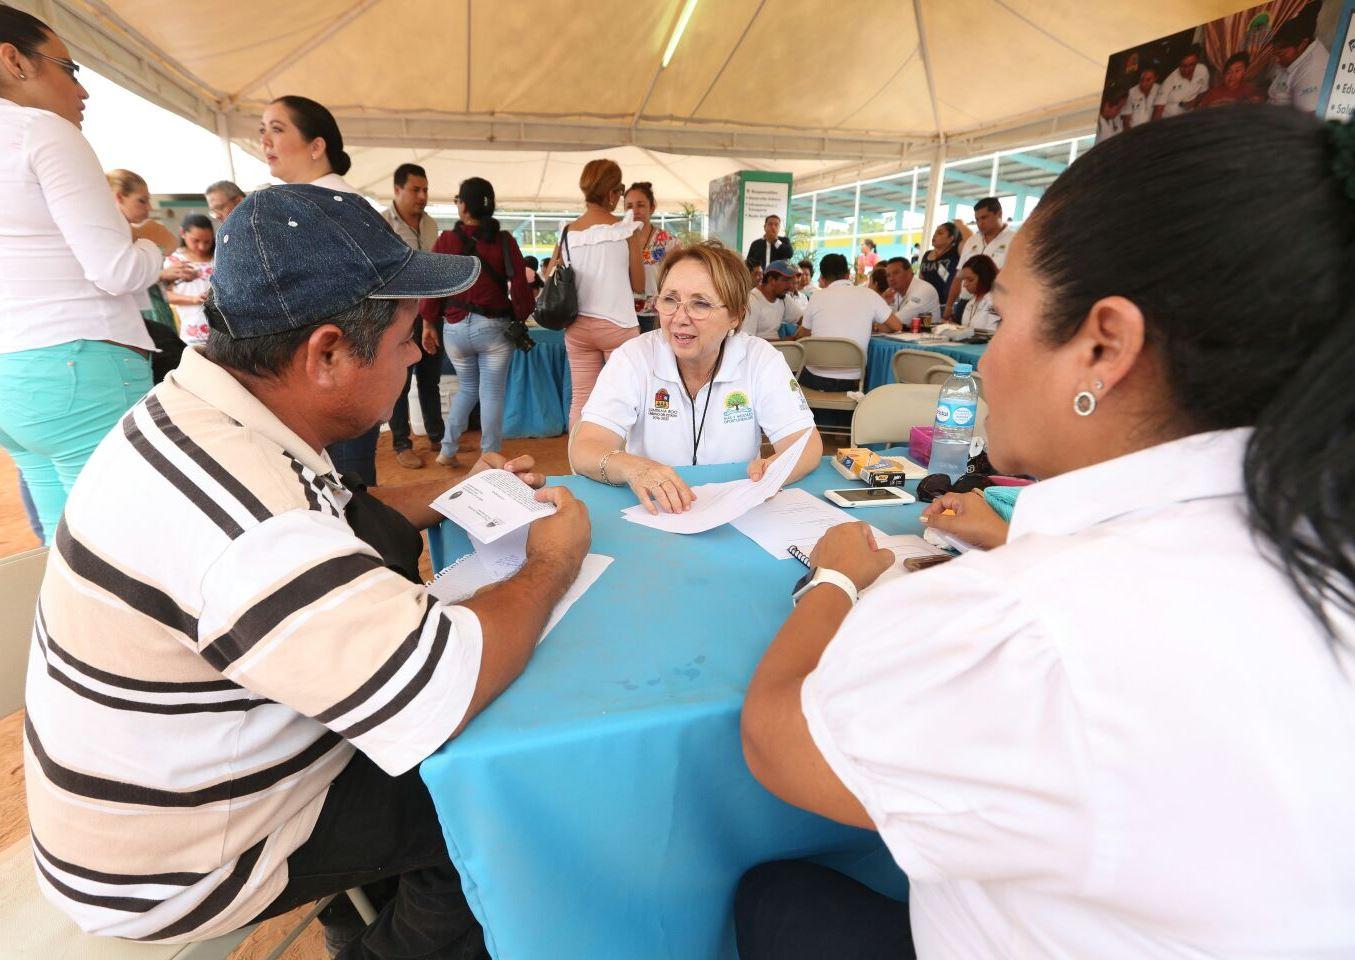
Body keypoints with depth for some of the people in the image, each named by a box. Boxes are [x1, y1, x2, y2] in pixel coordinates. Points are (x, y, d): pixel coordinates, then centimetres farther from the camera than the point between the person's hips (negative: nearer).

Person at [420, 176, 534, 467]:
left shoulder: (445, 240, 0)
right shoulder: (505, 240, -3)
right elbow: (519, 284, -7)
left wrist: (429, 324, 10)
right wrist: (522, 319, 5)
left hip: (455, 327, 2)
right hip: (494, 327, -2)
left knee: (467, 387, 22)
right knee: (492, 393, 5)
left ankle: (447, 451, 23)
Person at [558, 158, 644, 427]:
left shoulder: (568, 233, 5)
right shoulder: (626, 229, -5)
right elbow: (639, 285, 0)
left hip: (577, 326, 4)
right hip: (617, 324, -3)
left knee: (580, 400, 7)